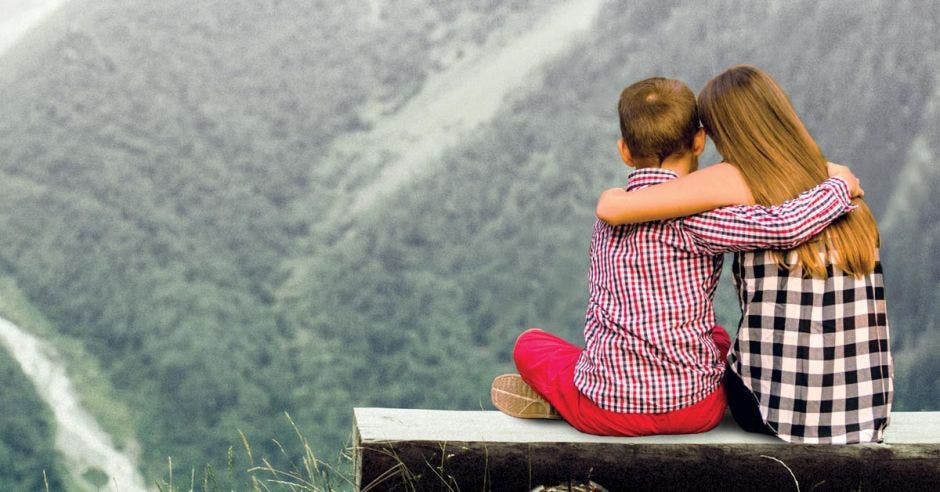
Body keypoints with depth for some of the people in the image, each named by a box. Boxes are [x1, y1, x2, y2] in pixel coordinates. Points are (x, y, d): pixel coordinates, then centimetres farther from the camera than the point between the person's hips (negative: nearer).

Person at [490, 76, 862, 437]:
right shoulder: (692, 217, -14)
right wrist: (838, 188, -7)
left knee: (530, 344, 32)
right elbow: (786, 227, -24)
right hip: (696, 409, -3)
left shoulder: (609, 215, 5)